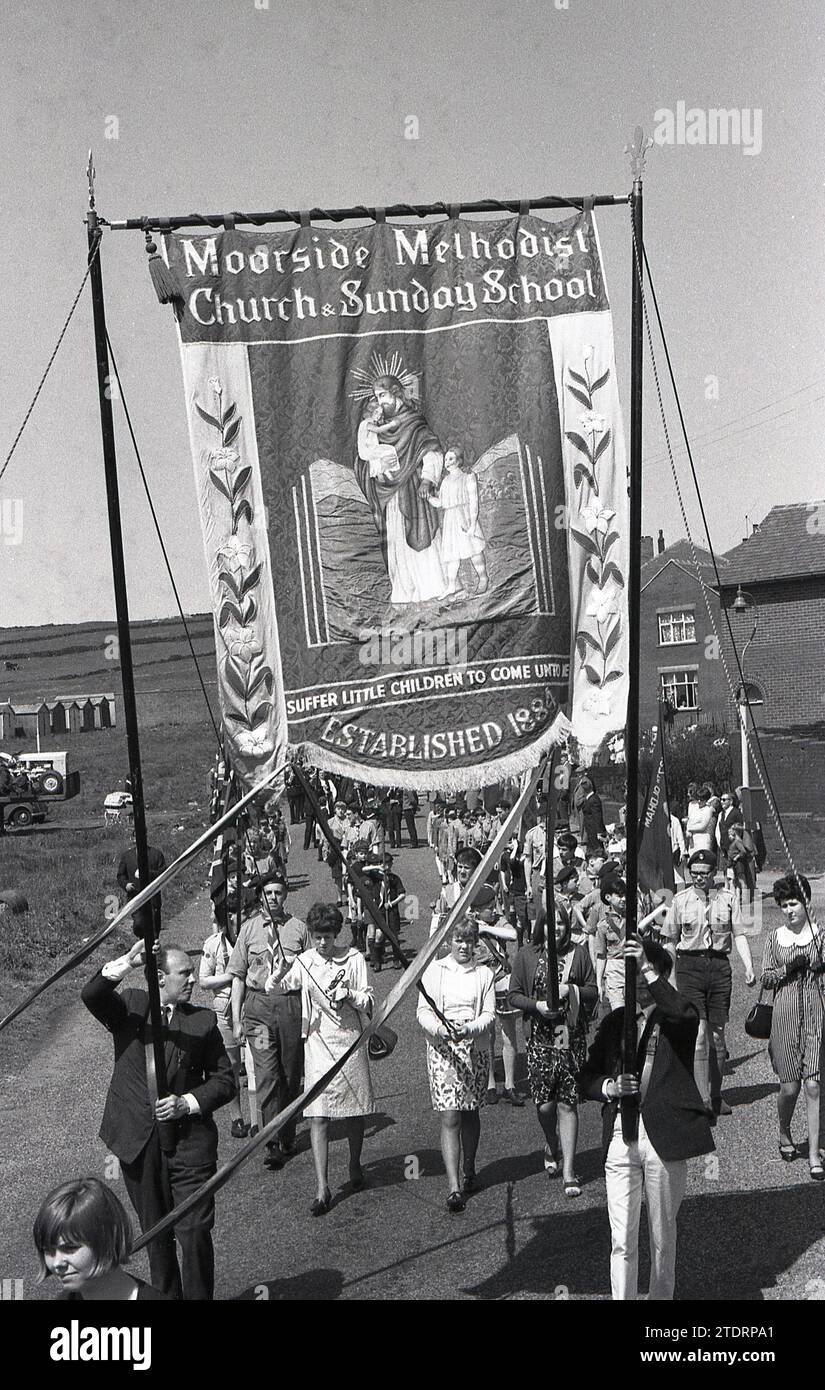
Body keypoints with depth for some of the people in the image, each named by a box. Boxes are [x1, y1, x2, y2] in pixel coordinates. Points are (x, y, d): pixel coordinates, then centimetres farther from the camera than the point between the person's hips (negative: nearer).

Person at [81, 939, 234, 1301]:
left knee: (195, 1233, -4)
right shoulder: (129, 1006, 0)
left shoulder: (203, 1020, 2)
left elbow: (224, 1080, 3)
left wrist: (187, 1103, -13)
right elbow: (91, 995, -21)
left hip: (188, 1142, 0)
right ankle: (166, 1295, 34)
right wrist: (127, 962, -36)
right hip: (138, 1141, 1)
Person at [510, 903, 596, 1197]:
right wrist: (537, 1004, -13)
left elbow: (592, 992, 6)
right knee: (544, 1104, 0)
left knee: (567, 1103, -1)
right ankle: (551, 1148, 32)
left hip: (572, 1037, 0)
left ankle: (568, 1171, 6)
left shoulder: (579, 954, 4)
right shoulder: (527, 955, 2)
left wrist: (570, 990, -12)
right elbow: (514, 994, 3)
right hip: (540, 1037, 0)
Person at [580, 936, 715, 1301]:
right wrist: (609, 1087, -10)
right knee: (622, 1240, 4)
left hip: (664, 1140, -2)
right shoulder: (615, 1021, 11)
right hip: (620, 1138, 3)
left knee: (663, 1238, 11)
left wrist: (648, 970, -32)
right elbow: (586, 1077, 11)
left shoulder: (677, 1019, 1)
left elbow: (685, 1013, -27)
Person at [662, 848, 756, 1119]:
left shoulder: (728, 898, 5)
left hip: (719, 965, 2)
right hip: (689, 966, -2)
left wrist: (749, 966, -9)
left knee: (717, 1035, 9)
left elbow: (739, 935, 4)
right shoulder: (680, 900, 3)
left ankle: (716, 1095, 22)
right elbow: (670, 941, 9)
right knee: (698, 1033, -10)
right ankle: (702, 1098, -10)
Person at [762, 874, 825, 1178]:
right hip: (785, 1015, 1)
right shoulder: (775, 938, 6)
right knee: (789, 1086, 4)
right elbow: (765, 979, 6)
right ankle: (784, 1134, 32)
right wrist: (788, 968, -10)